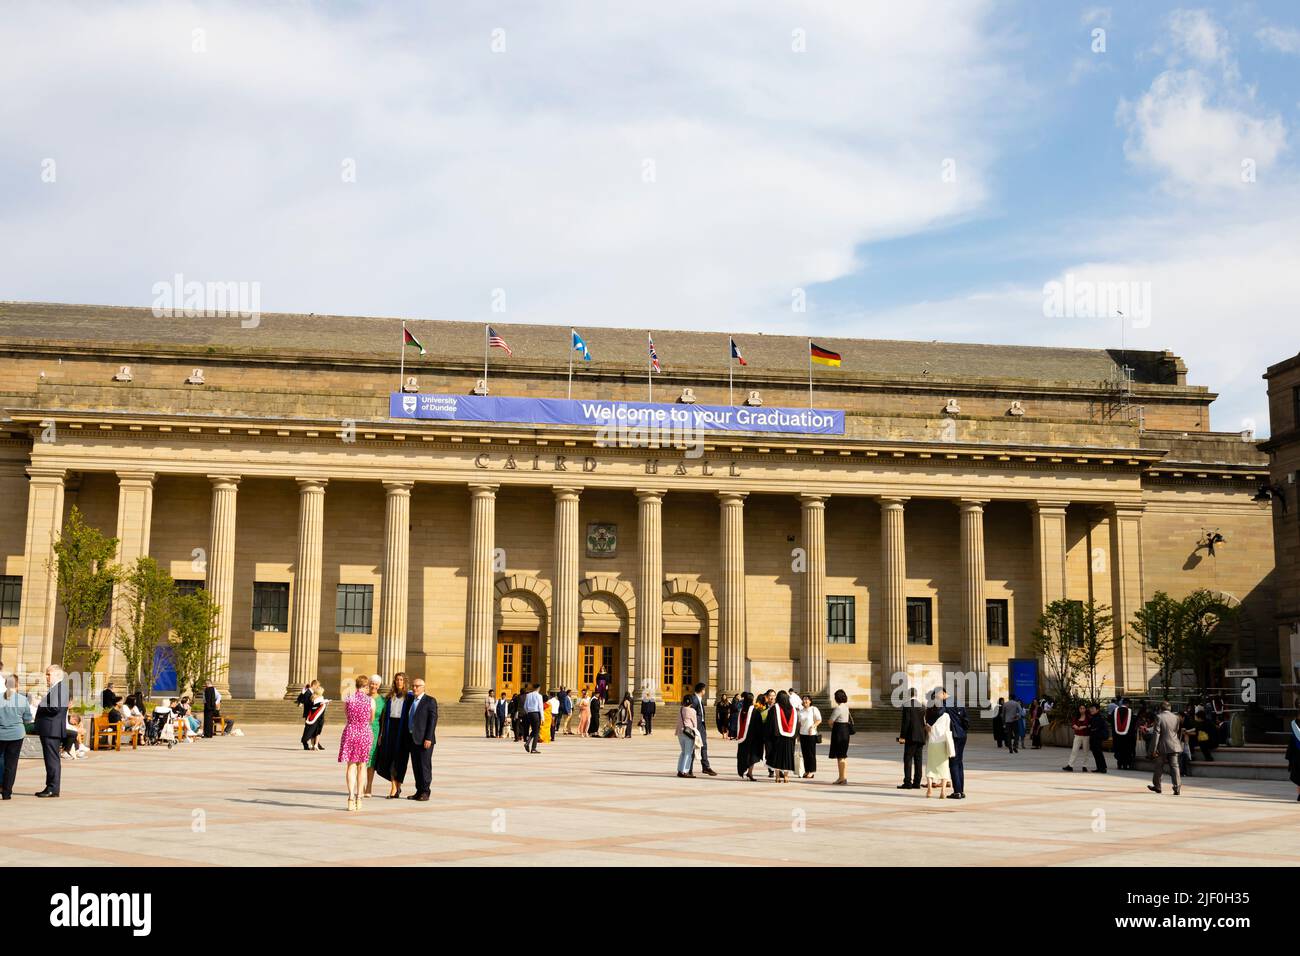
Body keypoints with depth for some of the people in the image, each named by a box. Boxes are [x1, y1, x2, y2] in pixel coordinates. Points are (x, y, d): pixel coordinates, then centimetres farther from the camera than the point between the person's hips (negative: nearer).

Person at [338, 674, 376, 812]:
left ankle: (351, 797, -10)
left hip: (350, 732, 0)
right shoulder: (371, 700, -4)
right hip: (365, 733, 0)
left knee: (351, 766, 4)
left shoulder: (347, 699, -1)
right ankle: (358, 797, 16)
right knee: (361, 766, 13)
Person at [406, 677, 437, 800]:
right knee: (416, 766, 8)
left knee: (425, 765, -5)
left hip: (424, 740, -7)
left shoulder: (430, 701, -6)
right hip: (413, 739, 7)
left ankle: (425, 792, -1)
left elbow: (433, 720, -11)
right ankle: (419, 791, 15)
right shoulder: (411, 701, 16)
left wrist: (428, 738, -18)